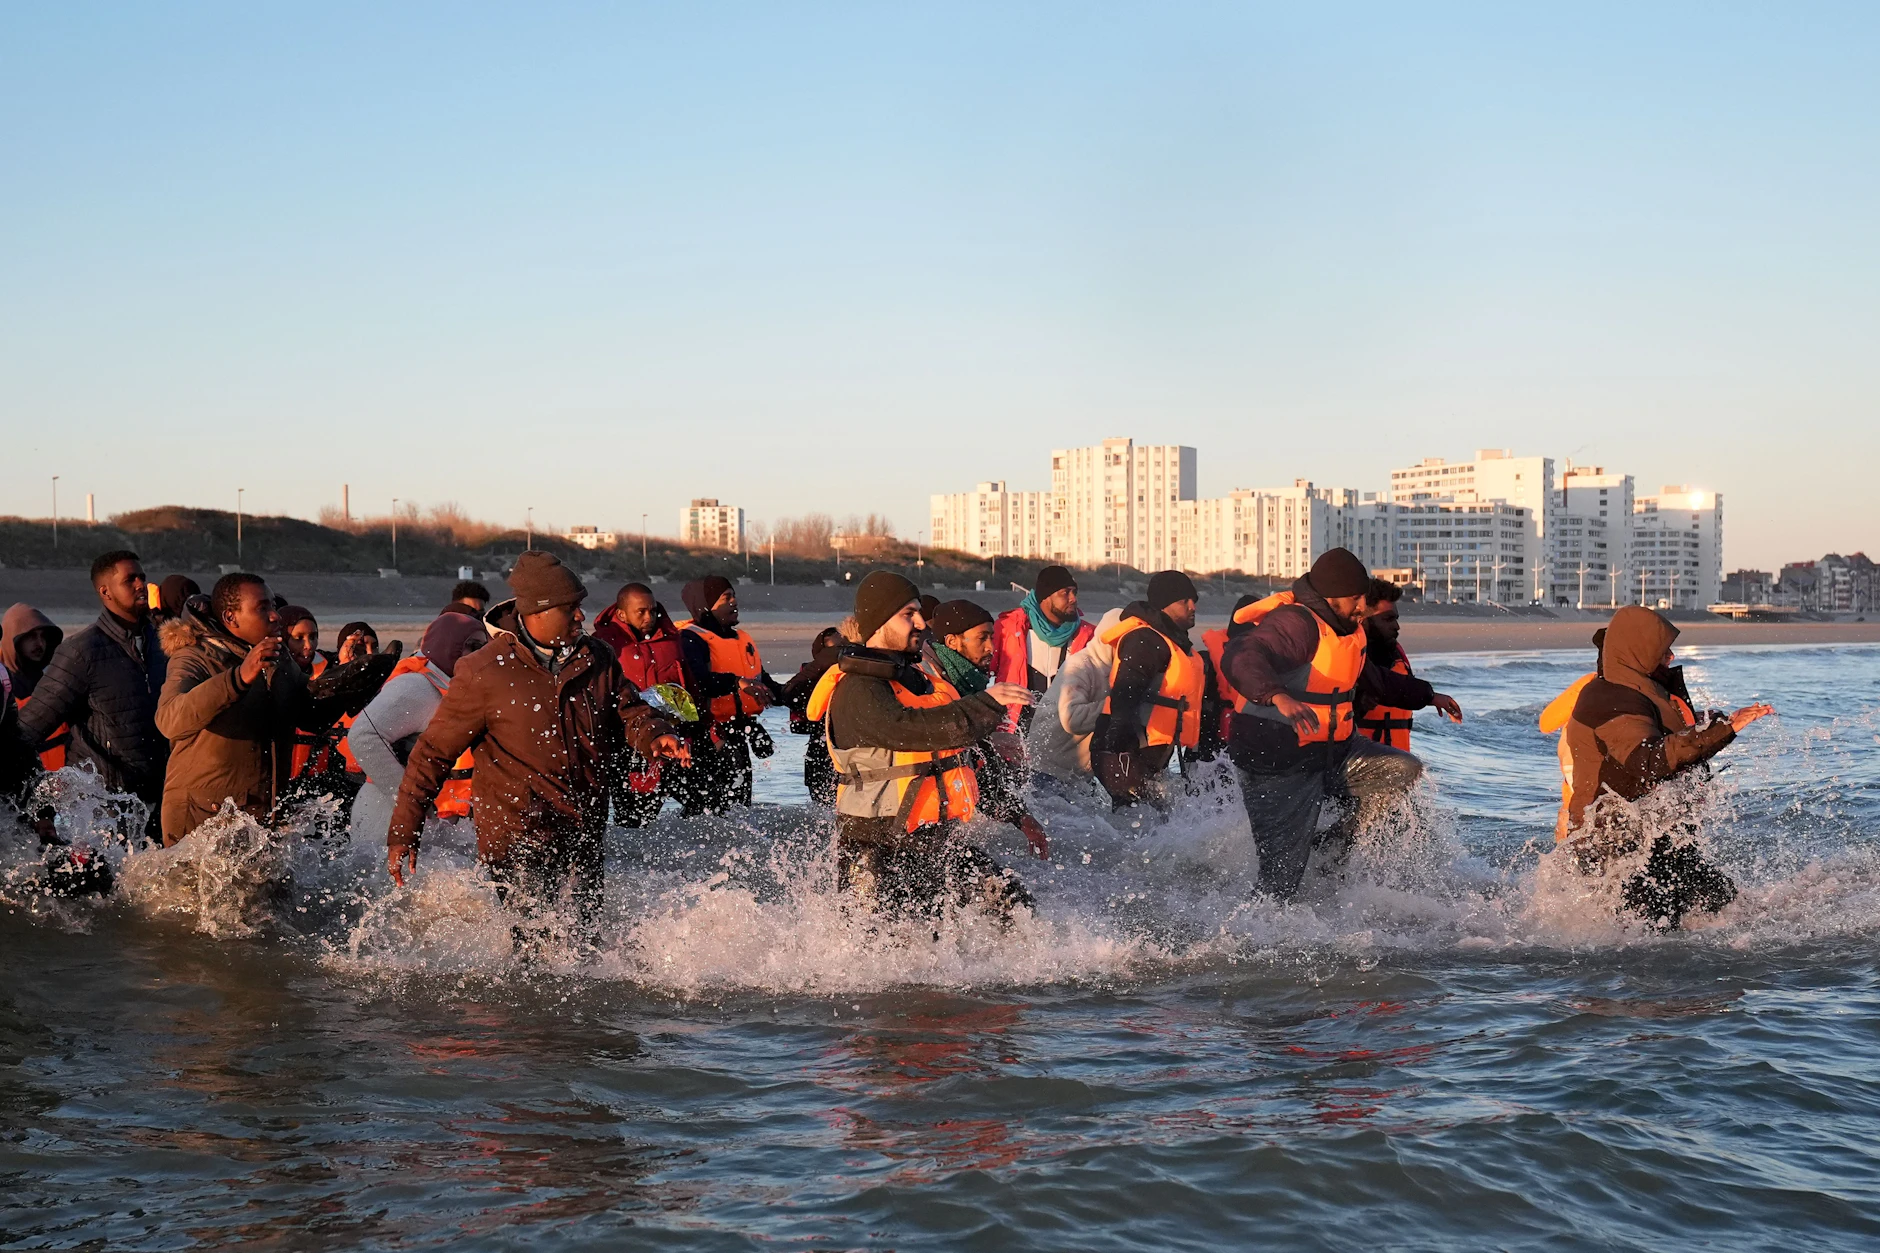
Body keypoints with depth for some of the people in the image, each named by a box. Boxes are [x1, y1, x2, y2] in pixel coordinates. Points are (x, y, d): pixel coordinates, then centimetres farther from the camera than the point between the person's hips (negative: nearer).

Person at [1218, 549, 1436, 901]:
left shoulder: (1348, 628, 10)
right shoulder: (1295, 624, -22)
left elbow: (1373, 680, 30)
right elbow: (1240, 657, -41)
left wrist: (1426, 695, 35)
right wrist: (1278, 696, -57)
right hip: (1278, 765, -9)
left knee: (1404, 771, 0)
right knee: (1283, 875, -7)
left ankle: (1333, 845, 4)